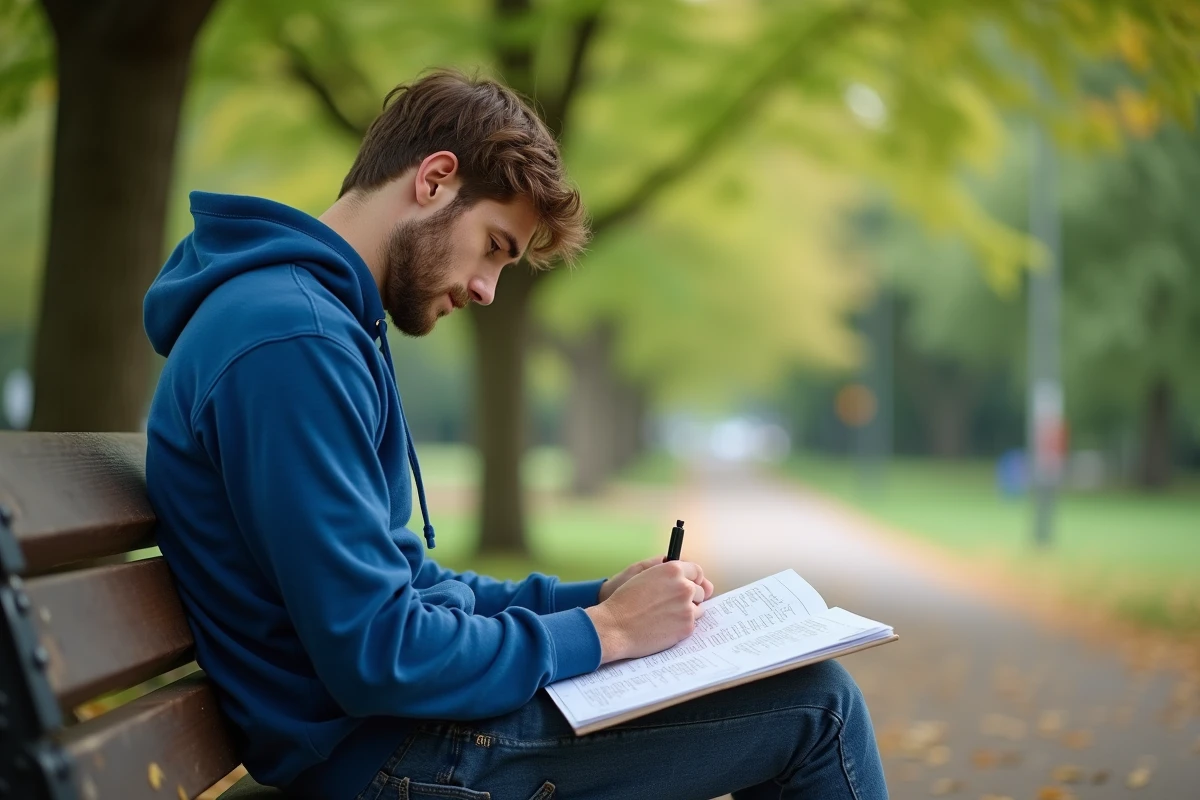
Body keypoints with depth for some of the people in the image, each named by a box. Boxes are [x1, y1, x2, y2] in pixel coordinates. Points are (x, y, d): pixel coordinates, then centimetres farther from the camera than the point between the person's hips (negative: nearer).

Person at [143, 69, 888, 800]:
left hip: (401, 717, 10)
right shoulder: (290, 338, -21)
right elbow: (376, 659, -25)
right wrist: (603, 630, -13)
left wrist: (595, 597, 6)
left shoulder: (323, 320, 13)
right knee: (816, 700, -5)